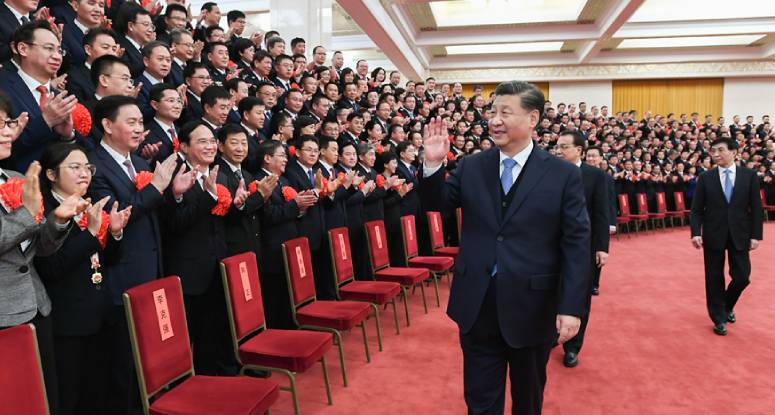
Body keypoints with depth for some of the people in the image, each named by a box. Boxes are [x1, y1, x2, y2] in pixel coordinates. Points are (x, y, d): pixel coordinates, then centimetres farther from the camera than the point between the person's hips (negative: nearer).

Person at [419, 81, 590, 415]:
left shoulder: (564, 175, -7)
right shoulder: (471, 166, 1)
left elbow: (577, 245, -8)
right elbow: (436, 204, 6)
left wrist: (572, 307, -13)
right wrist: (433, 163, -11)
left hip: (532, 307, -1)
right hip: (477, 305, 2)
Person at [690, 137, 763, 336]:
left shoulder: (749, 175, 1)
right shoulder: (705, 178, -1)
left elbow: (756, 208, 1)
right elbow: (696, 209, -1)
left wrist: (756, 235, -4)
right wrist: (696, 233, -12)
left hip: (739, 235, 1)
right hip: (713, 235, 0)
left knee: (742, 277, 2)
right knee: (714, 278, 5)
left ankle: (727, 306, 32)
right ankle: (719, 318, 21)